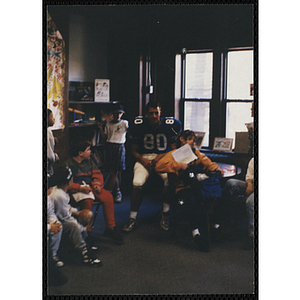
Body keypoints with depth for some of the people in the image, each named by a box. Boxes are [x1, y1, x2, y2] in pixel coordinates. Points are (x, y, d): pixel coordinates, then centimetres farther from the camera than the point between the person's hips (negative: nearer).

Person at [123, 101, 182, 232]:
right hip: (144, 157, 1)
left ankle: (166, 213, -8)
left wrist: (161, 157, -17)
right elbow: (134, 150, 3)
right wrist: (143, 161, -16)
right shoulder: (139, 125, -5)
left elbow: (173, 149, 1)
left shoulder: (169, 125, -6)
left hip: (163, 157, 0)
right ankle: (132, 218, -11)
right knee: (137, 183, -25)